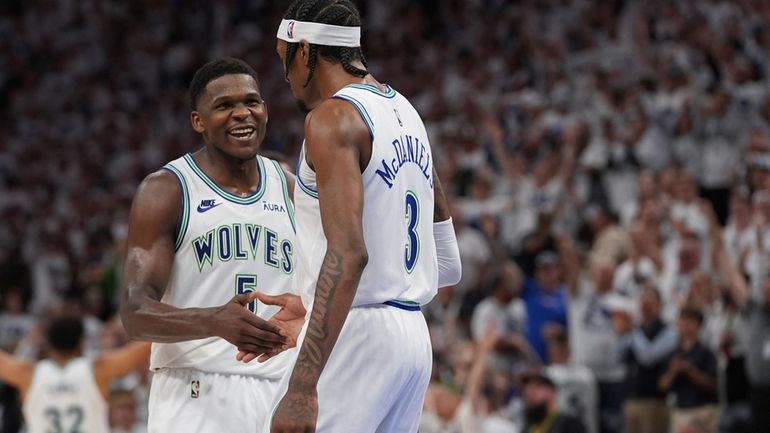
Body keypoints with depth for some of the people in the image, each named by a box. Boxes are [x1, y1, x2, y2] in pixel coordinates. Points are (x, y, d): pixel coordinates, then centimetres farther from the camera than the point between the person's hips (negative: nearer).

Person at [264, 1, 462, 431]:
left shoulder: (333, 118, -11)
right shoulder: (406, 112, 16)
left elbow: (348, 252, -25)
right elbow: (448, 264, 21)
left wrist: (302, 388, -31)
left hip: (356, 335, -9)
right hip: (413, 334, 9)